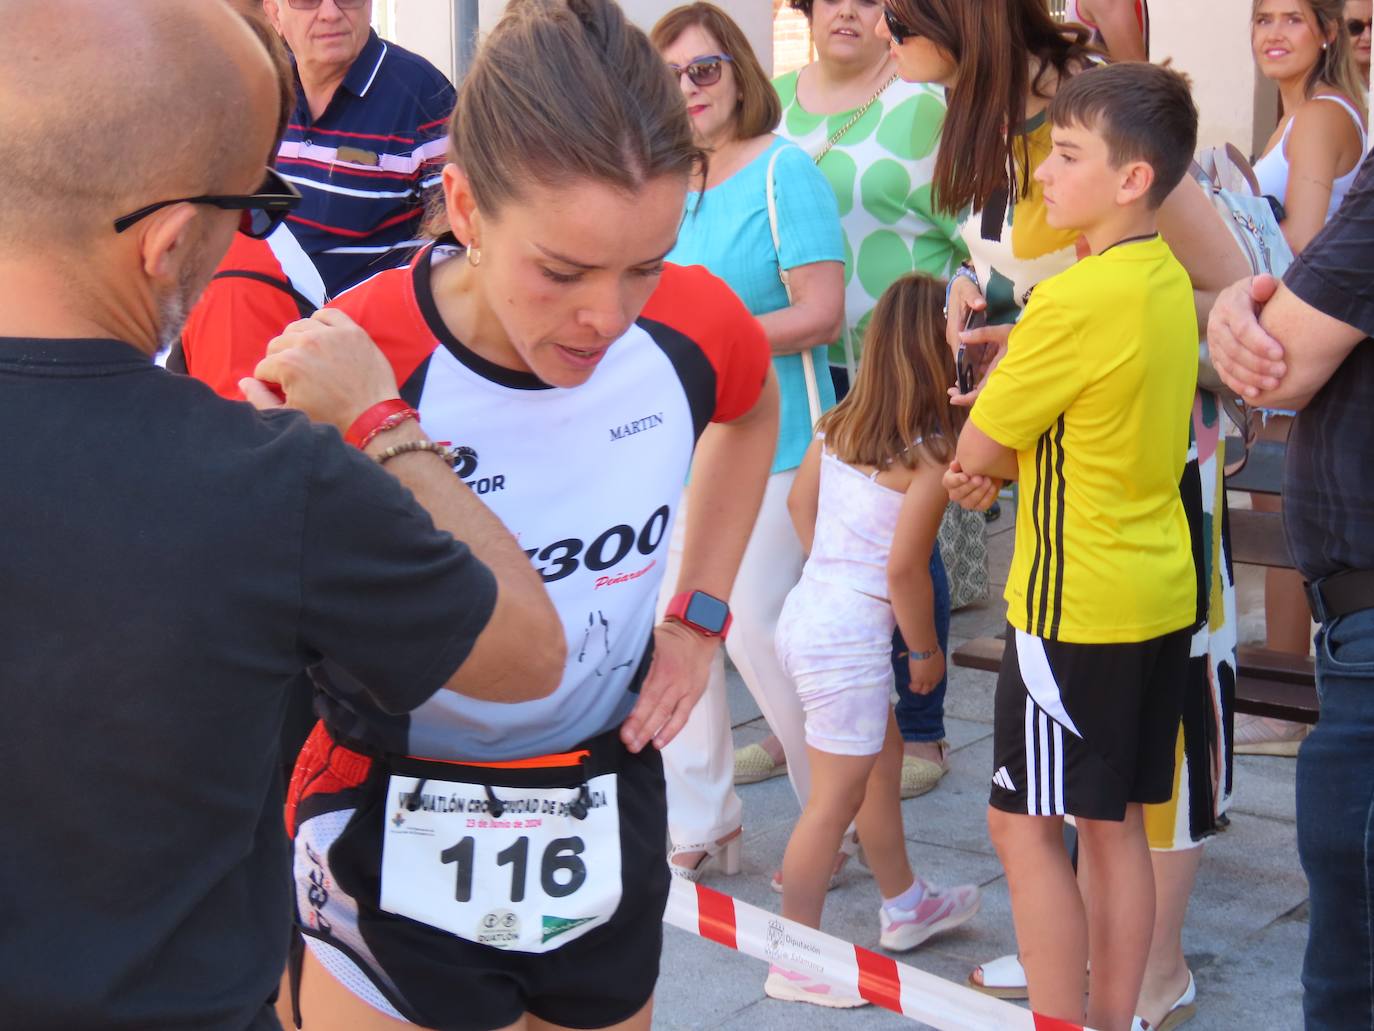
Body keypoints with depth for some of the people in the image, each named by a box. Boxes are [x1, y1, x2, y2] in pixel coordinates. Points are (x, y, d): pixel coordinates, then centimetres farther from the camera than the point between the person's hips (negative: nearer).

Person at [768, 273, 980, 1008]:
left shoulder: (839, 424, 4)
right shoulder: (931, 452, -18)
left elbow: (800, 500, 16)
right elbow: (905, 569, -17)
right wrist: (926, 650, -2)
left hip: (809, 610, 9)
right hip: (850, 638, -9)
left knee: (884, 758, 24)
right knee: (836, 801, 2)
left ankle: (904, 904, 41)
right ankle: (797, 963, 10)